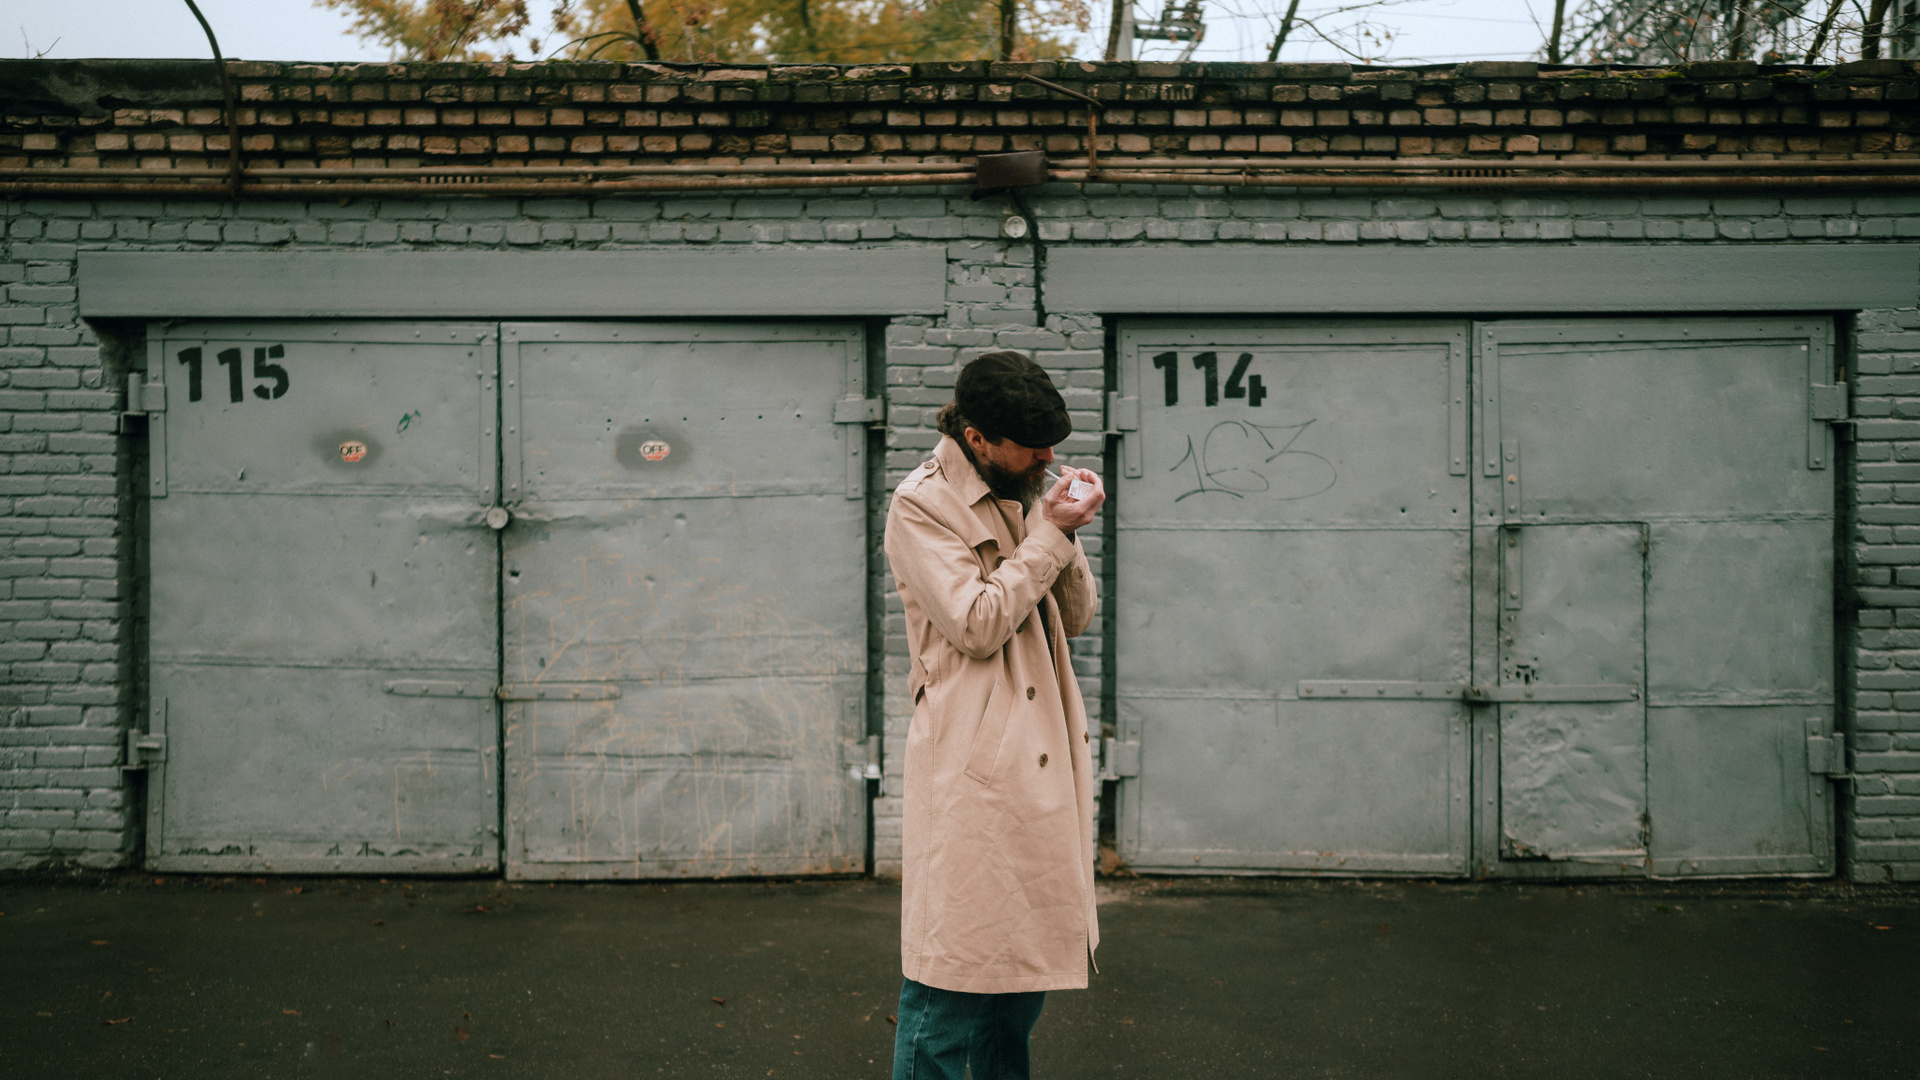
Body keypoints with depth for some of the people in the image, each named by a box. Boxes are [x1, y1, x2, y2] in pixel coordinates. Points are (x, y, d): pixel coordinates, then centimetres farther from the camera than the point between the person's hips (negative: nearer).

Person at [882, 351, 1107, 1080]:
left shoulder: (1021, 495, 13)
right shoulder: (921, 505, -8)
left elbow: (1076, 618, 12)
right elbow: (977, 623, -17)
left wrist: (1063, 533, -4)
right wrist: (1048, 535, -13)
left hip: (1039, 760, 8)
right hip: (972, 766, -8)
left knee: (1026, 951, 16)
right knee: (954, 967, -3)